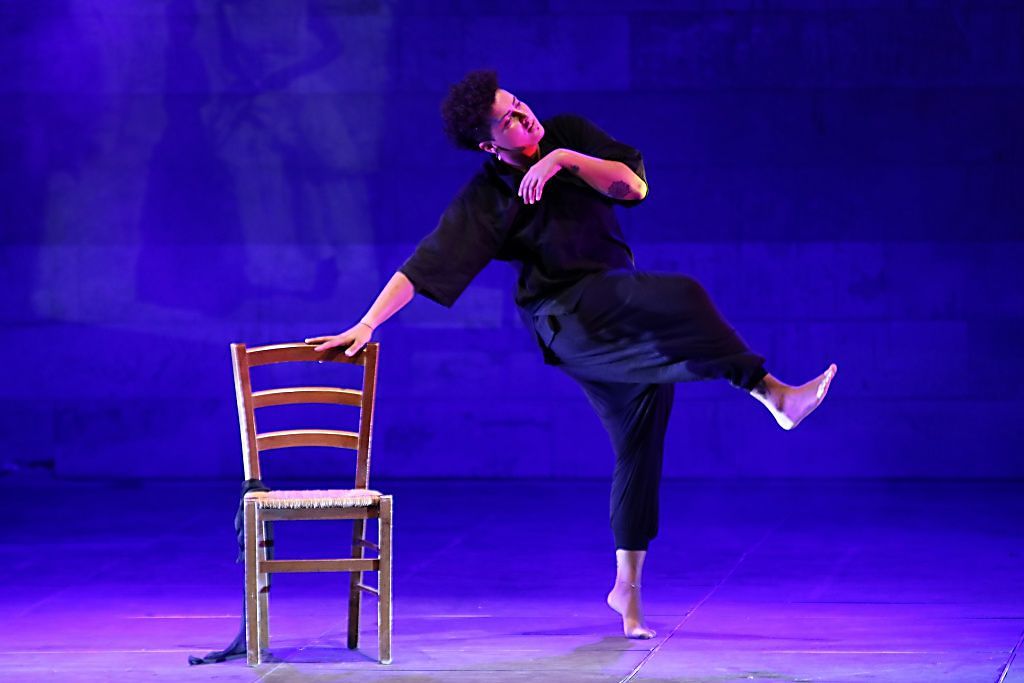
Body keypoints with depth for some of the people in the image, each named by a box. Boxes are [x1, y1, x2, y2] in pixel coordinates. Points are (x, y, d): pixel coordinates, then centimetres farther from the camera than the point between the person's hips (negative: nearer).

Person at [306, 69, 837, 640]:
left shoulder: (567, 135, 5)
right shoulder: (484, 200, -7)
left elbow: (634, 186, -2)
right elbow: (423, 269, -7)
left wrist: (565, 159, -15)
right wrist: (367, 325, -13)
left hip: (621, 313, 5)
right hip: (570, 315, -5)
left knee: (640, 446, 2)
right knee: (683, 297, -32)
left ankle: (628, 588, 12)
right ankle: (771, 393, -38)